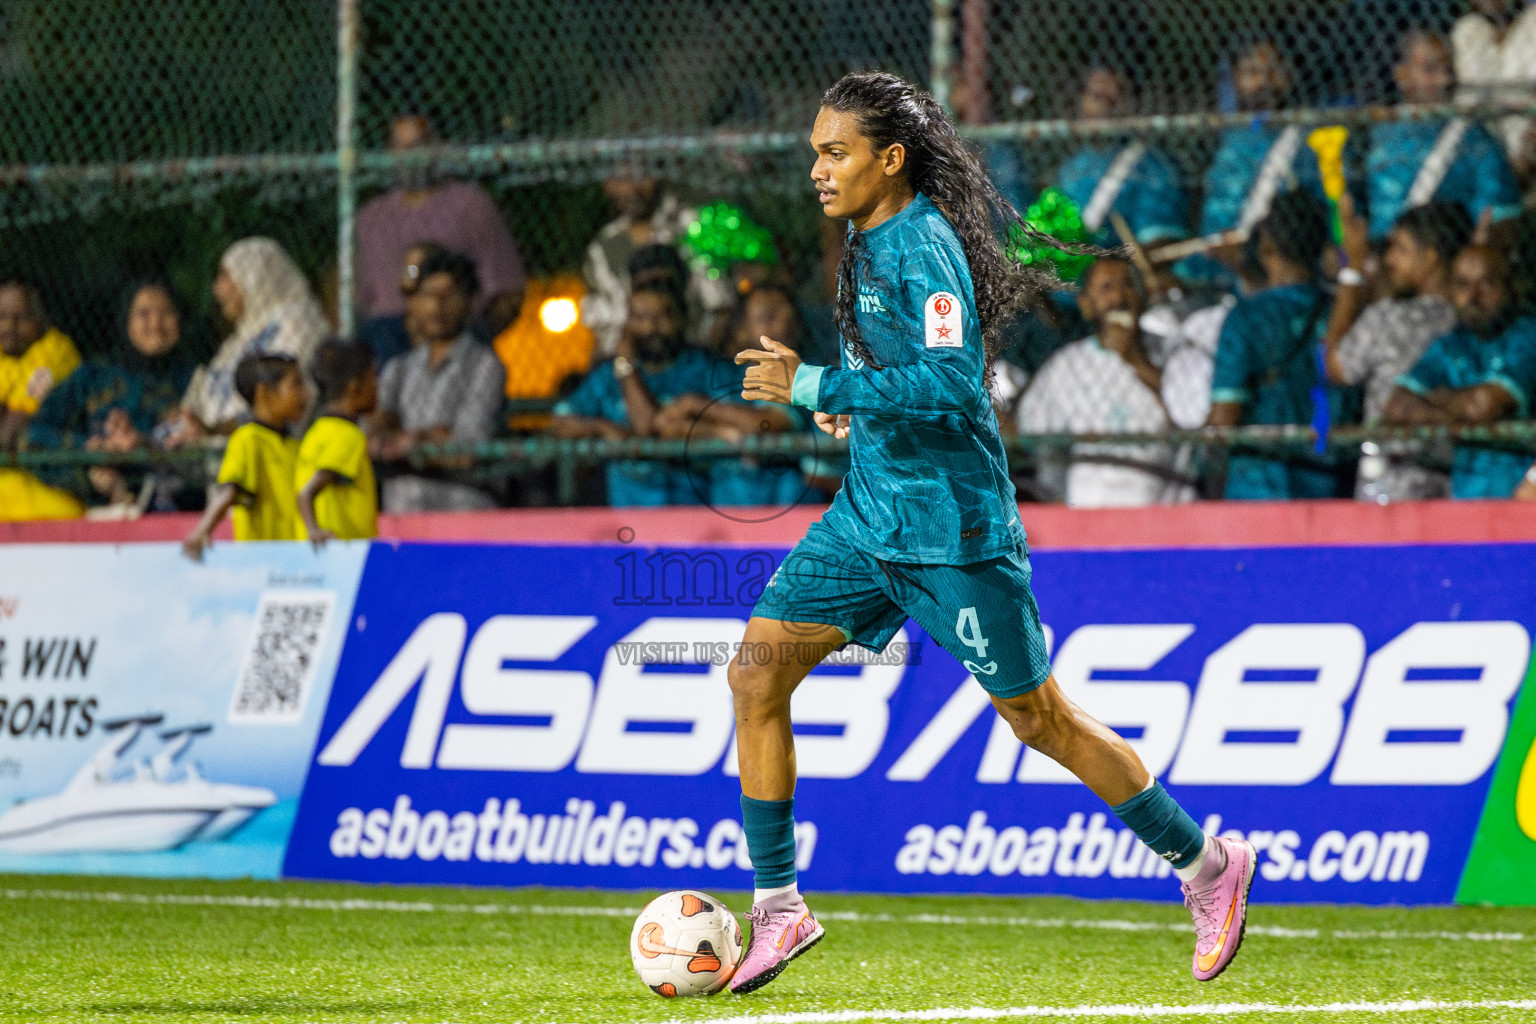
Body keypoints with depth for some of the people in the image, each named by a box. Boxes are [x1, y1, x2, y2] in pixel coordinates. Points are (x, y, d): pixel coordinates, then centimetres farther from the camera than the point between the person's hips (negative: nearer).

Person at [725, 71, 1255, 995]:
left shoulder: (923, 248, -18)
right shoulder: (869, 237, 10)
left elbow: (951, 385, -28)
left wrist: (819, 388, -27)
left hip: (952, 528, -9)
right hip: (869, 514, 9)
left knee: (1039, 719, -1)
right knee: (757, 675, -2)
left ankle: (1207, 866, 15)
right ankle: (778, 907, 4)